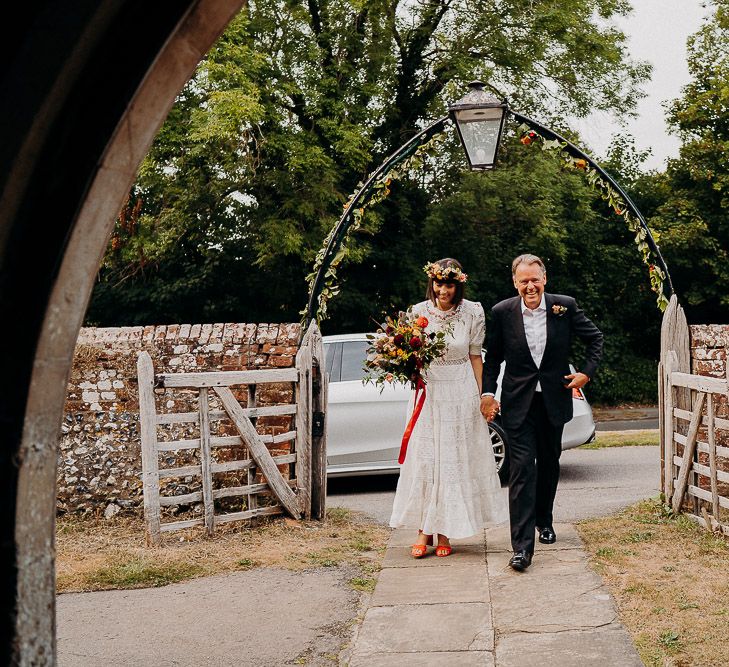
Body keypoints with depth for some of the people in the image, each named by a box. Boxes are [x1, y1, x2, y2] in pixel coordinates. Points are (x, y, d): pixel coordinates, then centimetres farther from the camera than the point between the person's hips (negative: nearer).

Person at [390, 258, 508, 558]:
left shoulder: (472, 313, -5)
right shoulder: (419, 312, -3)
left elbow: (475, 356, 3)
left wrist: (481, 396, 3)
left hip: (461, 394, -1)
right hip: (428, 391, 1)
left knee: (455, 460, 3)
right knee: (424, 458, 0)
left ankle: (444, 530, 13)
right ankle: (424, 529, 8)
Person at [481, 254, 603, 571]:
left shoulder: (565, 306, -6)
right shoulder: (502, 312, -7)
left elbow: (594, 337, 9)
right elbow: (492, 357, 4)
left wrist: (587, 372, 0)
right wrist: (487, 392, -5)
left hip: (554, 400, 2)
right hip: (518, 403, -2)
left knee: (549, 464, 18)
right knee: (521, 470, -10)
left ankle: (544, 520, 42)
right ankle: (522, 547, -12)